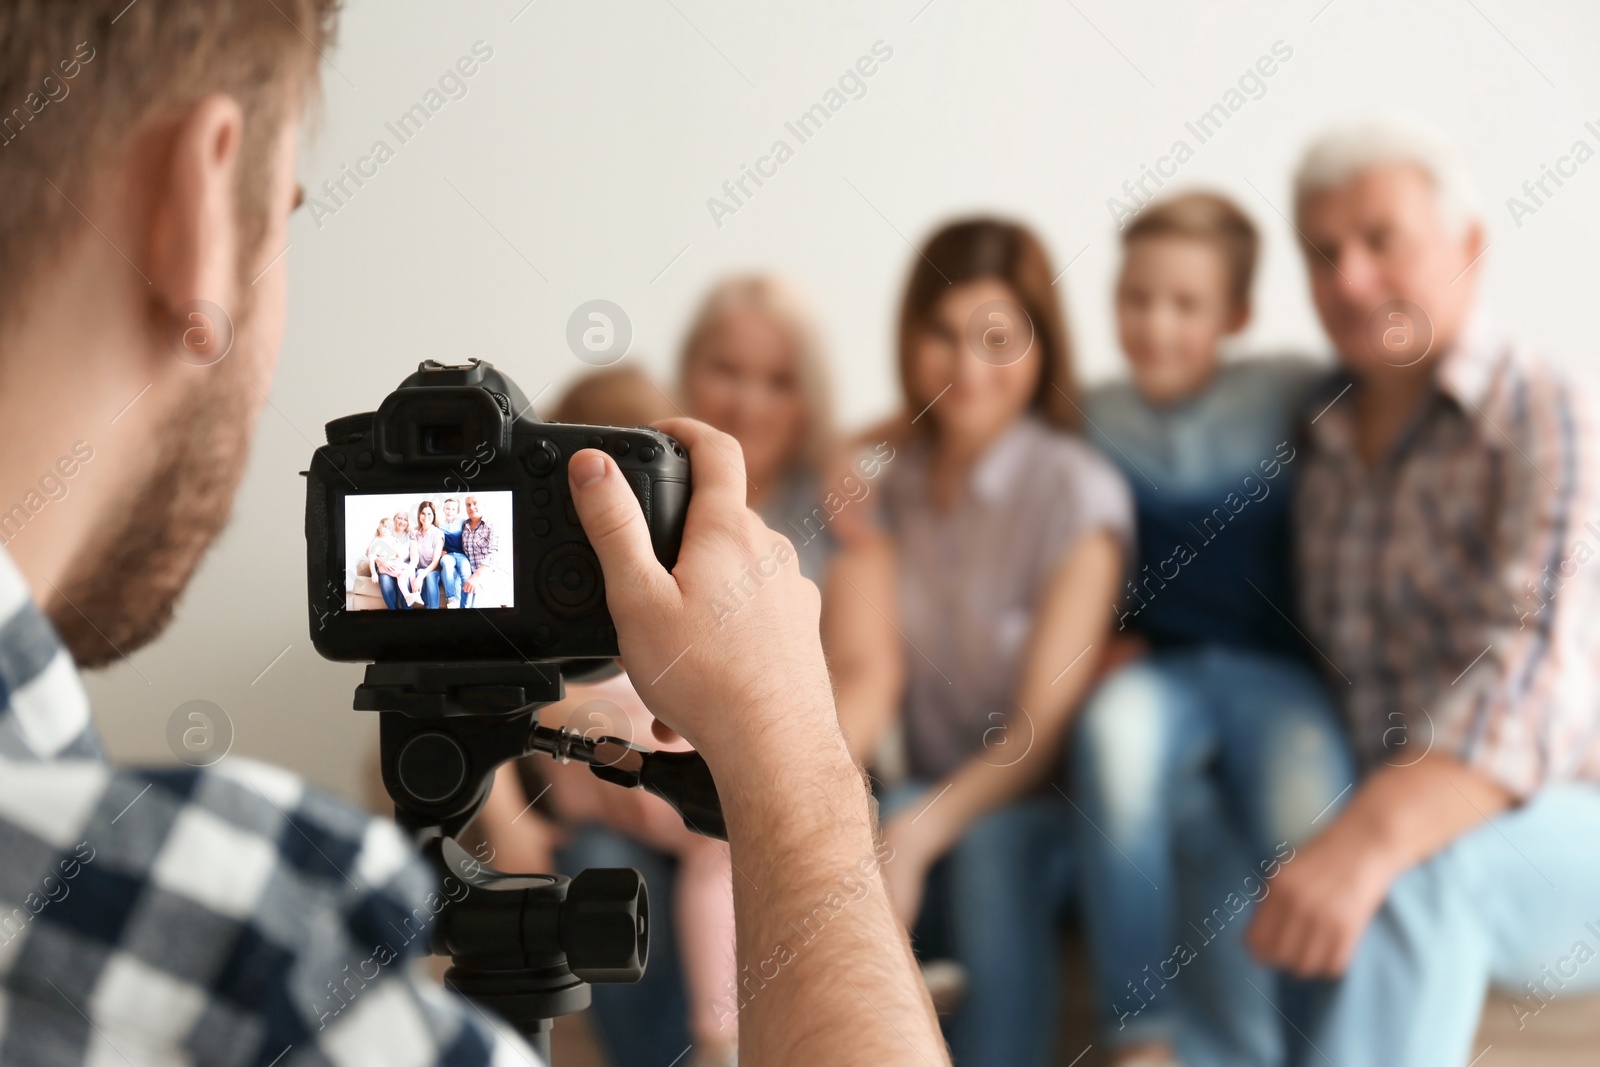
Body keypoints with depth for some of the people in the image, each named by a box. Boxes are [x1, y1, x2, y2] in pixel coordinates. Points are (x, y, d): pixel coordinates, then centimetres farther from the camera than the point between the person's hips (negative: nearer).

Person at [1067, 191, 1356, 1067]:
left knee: (1308, 824, -32)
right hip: (1161, 671, 1)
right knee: (1113, 731, -35)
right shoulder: (1098, 419, 8)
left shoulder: (1293, 396, 1)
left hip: (1278, 672, -1)